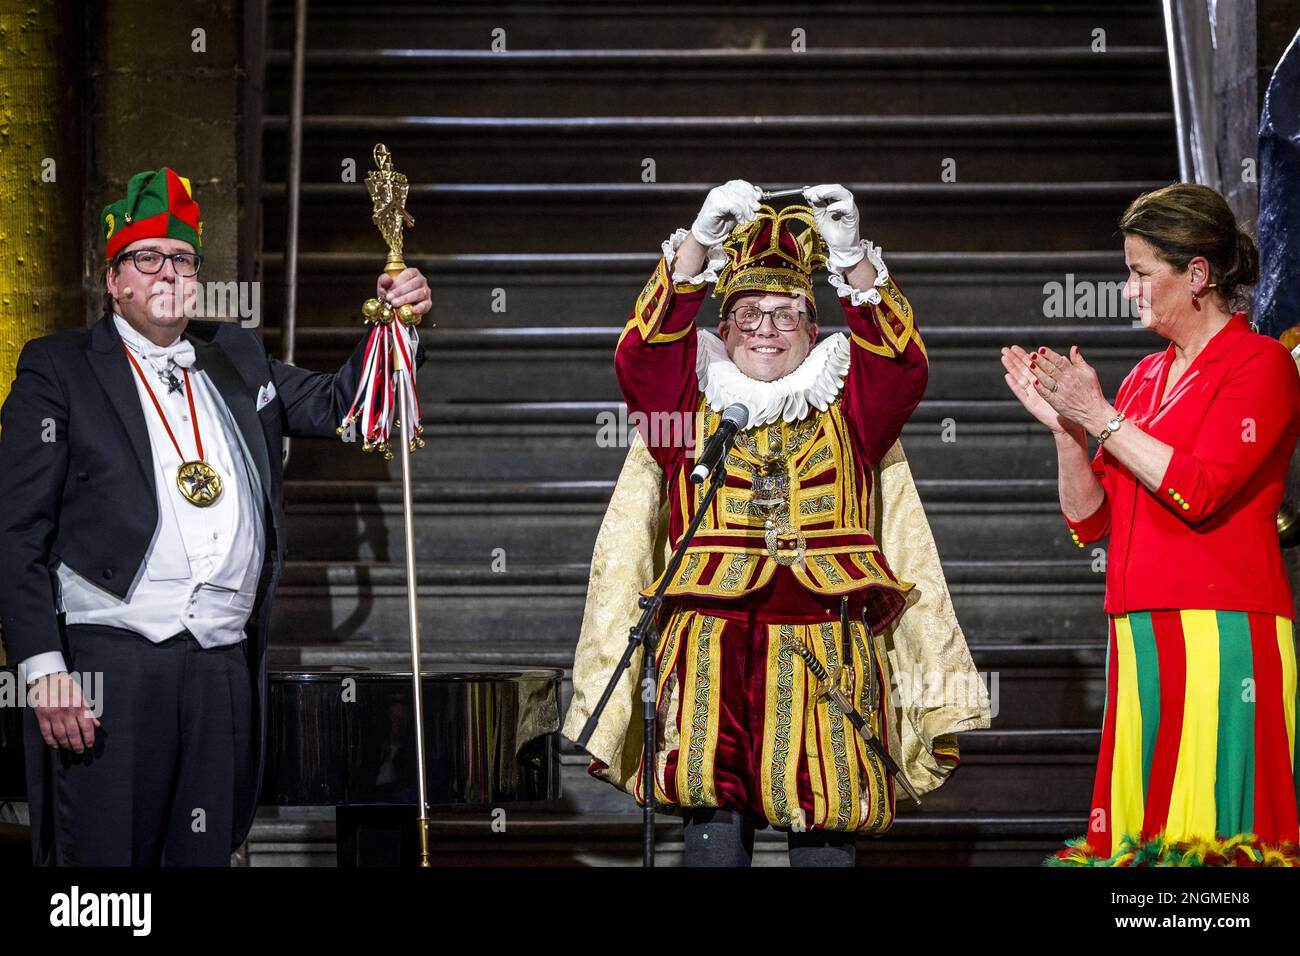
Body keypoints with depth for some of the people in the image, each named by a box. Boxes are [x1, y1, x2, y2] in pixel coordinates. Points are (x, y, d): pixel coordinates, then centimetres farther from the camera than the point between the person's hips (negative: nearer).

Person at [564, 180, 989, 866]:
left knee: (825, 831, -2)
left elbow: (902, 366, 0)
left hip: (829, 654, 1)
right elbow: (643, 352, -2)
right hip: (711, 647, -1)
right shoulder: (690, 407, 12)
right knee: (714, 815, -10)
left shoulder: (846, 412, 15)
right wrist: (700, 242, -10)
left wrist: (854, 260, -9)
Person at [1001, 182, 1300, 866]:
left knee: (1208, 826, -9)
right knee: (1139, 834, 2)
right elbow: (1091, 521, 17)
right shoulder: (1145, 378, 18)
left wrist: (1098, 416, -9)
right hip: (1140, 640, 7)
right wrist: (1063, 424, 3)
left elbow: (1198, 490, -15)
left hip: (1219, 635, -7)